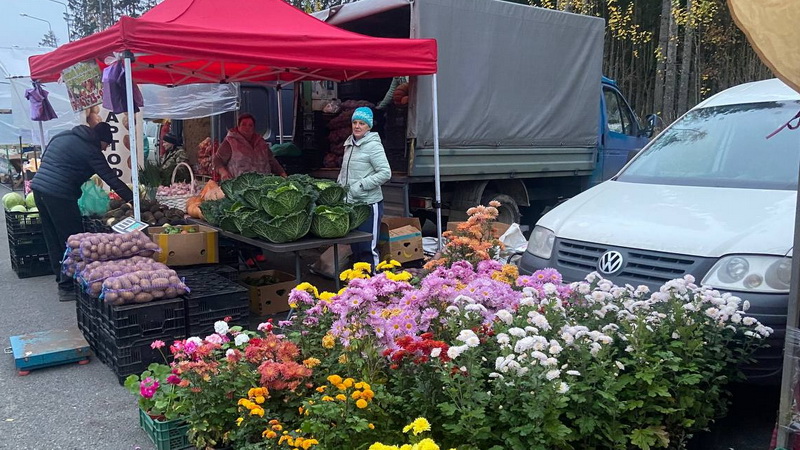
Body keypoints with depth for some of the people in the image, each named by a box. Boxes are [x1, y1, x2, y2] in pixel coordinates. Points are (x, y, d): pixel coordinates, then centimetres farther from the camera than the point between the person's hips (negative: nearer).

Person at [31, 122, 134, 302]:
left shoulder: (61, 136, 18)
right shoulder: (90, 150, -7)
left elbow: (44, 159, 24)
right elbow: (111, 179, -9)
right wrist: (133, 199, -7)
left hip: (38, 188, 9)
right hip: (59, 195, -9)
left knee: (54, 240, 15)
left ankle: (61, 279, 24)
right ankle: (68, 287, 0)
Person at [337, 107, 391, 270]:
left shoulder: (373, 145, -11)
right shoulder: (349, 144, 13)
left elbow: (385, 173, -17)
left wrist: (361, 185, -19)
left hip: (369, 204, -8)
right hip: (350, 202, 8)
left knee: (368, 248, -4)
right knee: (354, 246, 16)